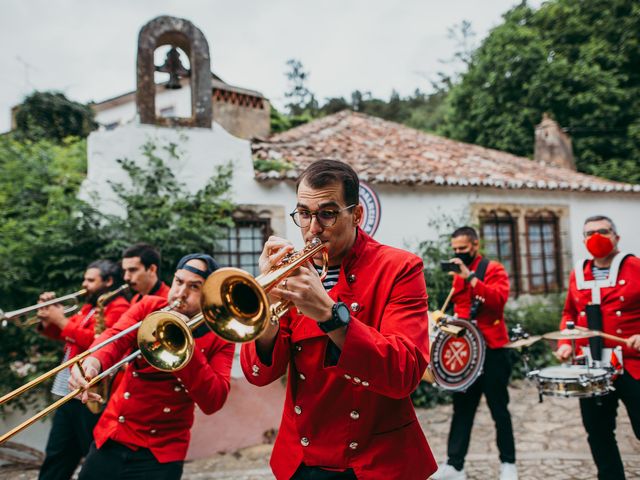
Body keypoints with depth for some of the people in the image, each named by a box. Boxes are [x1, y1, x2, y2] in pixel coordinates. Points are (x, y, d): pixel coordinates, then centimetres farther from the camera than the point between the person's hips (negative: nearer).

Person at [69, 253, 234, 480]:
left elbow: (213, 402, -18)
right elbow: (115, 337, -17)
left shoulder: (219, 338, -8)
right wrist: (92, 362, -39)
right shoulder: (149, 306, -1)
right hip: (110, 437, 3)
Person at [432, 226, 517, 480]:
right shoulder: (457, 274, 12)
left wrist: (470, 277, -29)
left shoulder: (494, 269, -6)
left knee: (499, 408, 7)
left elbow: (499, 299, -24)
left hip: (492, 351, -5)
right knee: (462, 408, 7)